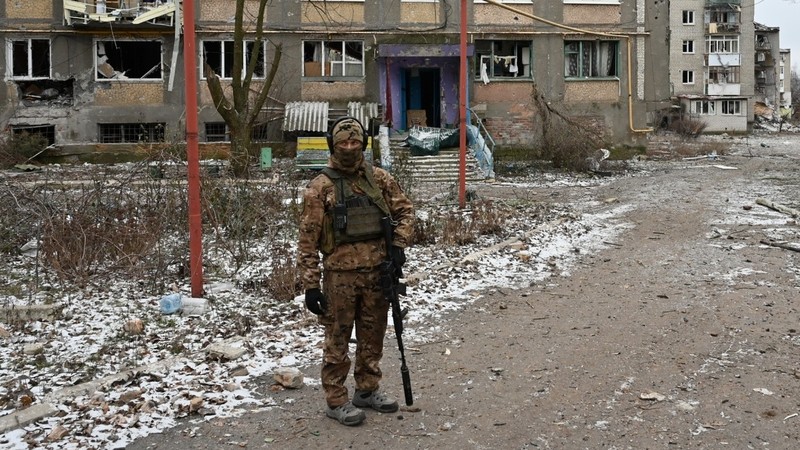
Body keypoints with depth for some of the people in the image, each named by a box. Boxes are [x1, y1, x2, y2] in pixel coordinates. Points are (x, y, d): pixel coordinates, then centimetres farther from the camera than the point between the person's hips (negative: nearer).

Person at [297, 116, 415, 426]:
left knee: (373, 336, 15)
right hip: (340, 275, -4)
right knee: (337, 339, 3)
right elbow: (308, 240, -7)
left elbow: (405, 211, 15)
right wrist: (310, 285, -11)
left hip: (377, 272, 5)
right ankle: (336, 400, 14)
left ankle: (367, 390, 31)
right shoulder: (320, 187, -6)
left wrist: (399, 244, -2)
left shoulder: (379, 178, 6)